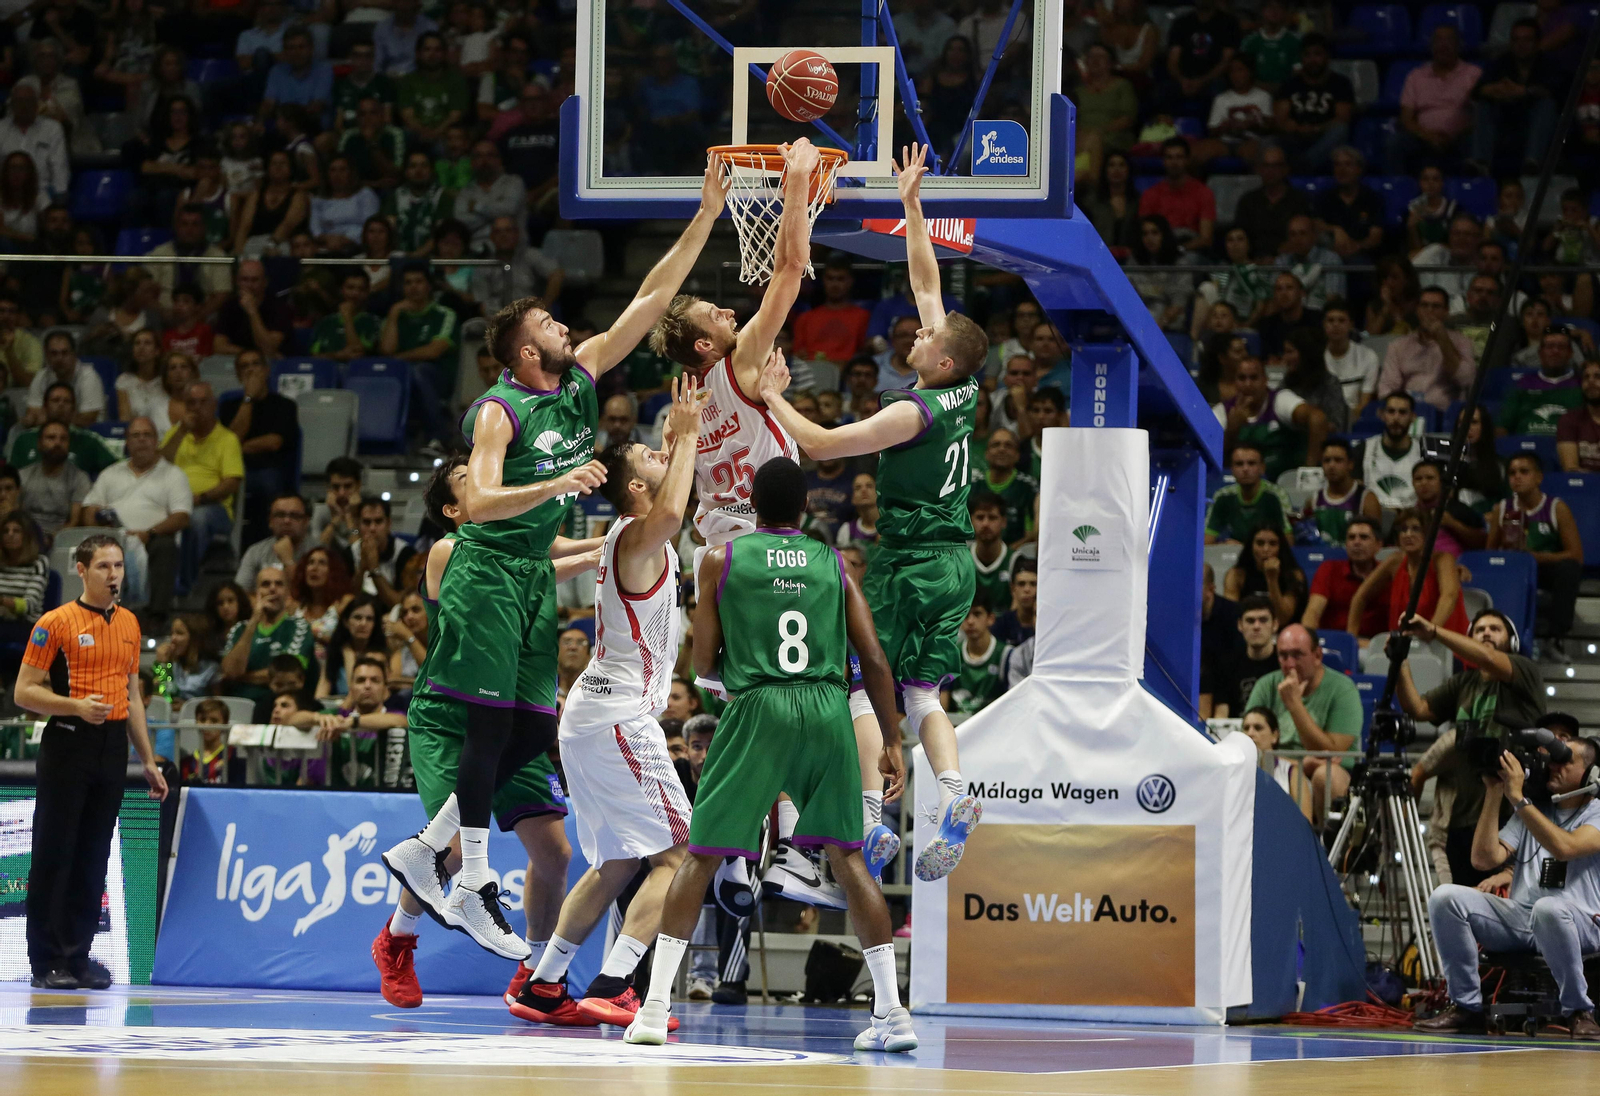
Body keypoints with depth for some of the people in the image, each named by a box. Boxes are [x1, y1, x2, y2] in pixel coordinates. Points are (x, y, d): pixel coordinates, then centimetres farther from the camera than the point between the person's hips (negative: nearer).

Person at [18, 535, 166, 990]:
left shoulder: (129, 624, 13)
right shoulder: (56, 623, -6)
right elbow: (24, 692, -7)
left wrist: (148, 760, 16)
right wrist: (76, 706, -21)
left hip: (112, 747, 5)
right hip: (68, 744, -5)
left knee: (94, 857, 6)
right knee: (54, 854, -4)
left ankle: (77, 956, 11)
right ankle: (46, 962, 0)